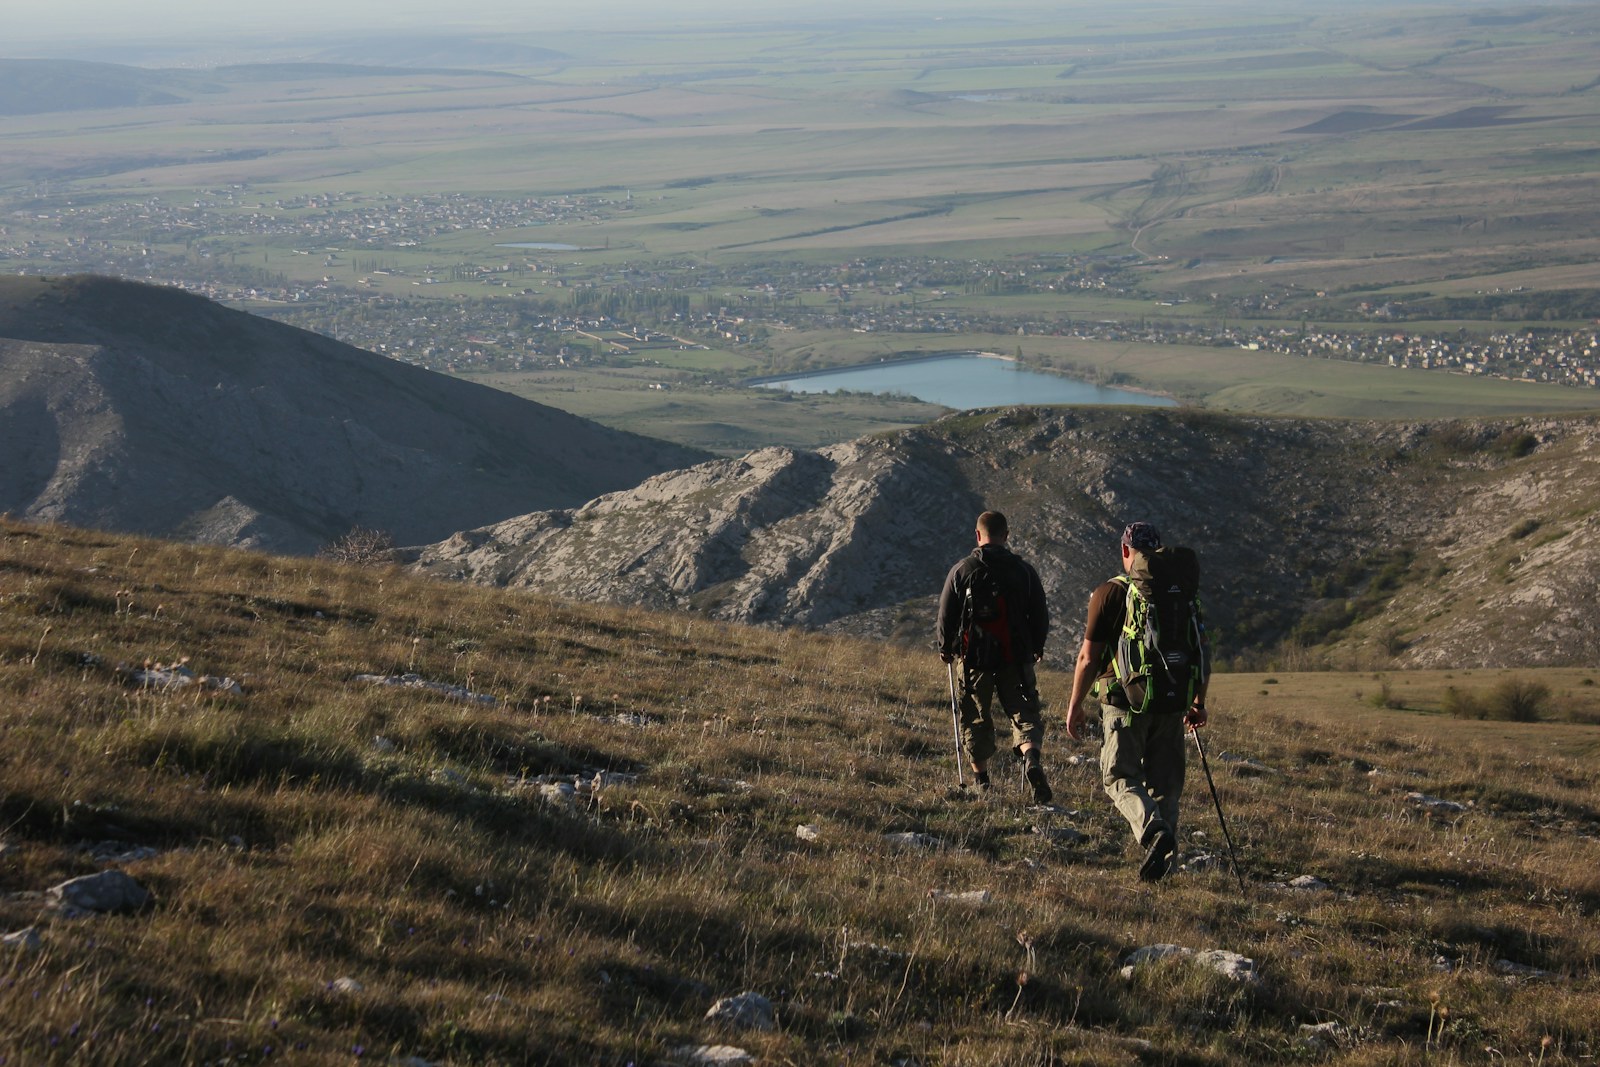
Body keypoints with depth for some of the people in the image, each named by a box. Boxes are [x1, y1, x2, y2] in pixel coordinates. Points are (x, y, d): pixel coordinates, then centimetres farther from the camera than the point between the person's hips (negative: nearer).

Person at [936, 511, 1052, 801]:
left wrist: (945, 647, 19)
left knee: (976, 719, 13)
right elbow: (1040, 614, 7)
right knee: (1024, 713, 4)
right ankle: (1031, 759, -24)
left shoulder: (962, 570, -3)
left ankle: (980, 779, 16)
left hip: (974, 658, -1)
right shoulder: (1024, 570, 2)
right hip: (1016, 658, 1)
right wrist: (1037, 647, 25)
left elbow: (946, 614, 1)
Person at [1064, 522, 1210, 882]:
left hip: (1125, 701, -4)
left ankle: (1153, 829, -24)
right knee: (1165, 782, 13)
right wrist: (1199, 702, 18)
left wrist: (1075, 706, 4)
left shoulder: (1109, 593, -4)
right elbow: (1203, 652, 8)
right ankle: (1162, 858, 12)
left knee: (1121, 778, 2)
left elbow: (1088, 657, -5)